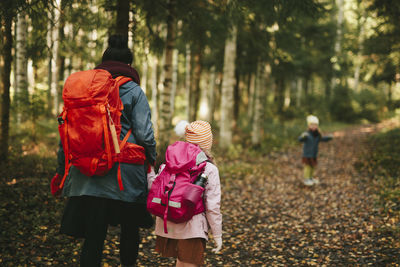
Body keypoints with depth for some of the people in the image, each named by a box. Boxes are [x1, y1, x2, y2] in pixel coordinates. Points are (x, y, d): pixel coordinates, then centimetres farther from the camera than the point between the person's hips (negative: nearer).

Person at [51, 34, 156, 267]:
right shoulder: (134, 91, -2)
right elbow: (144, 134, -8)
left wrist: (62, 170, 16)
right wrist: (152, 162, 9)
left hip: (86, 175, 2)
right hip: (125, 174, -2)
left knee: (93, 236, 2)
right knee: (130, 228, 19)